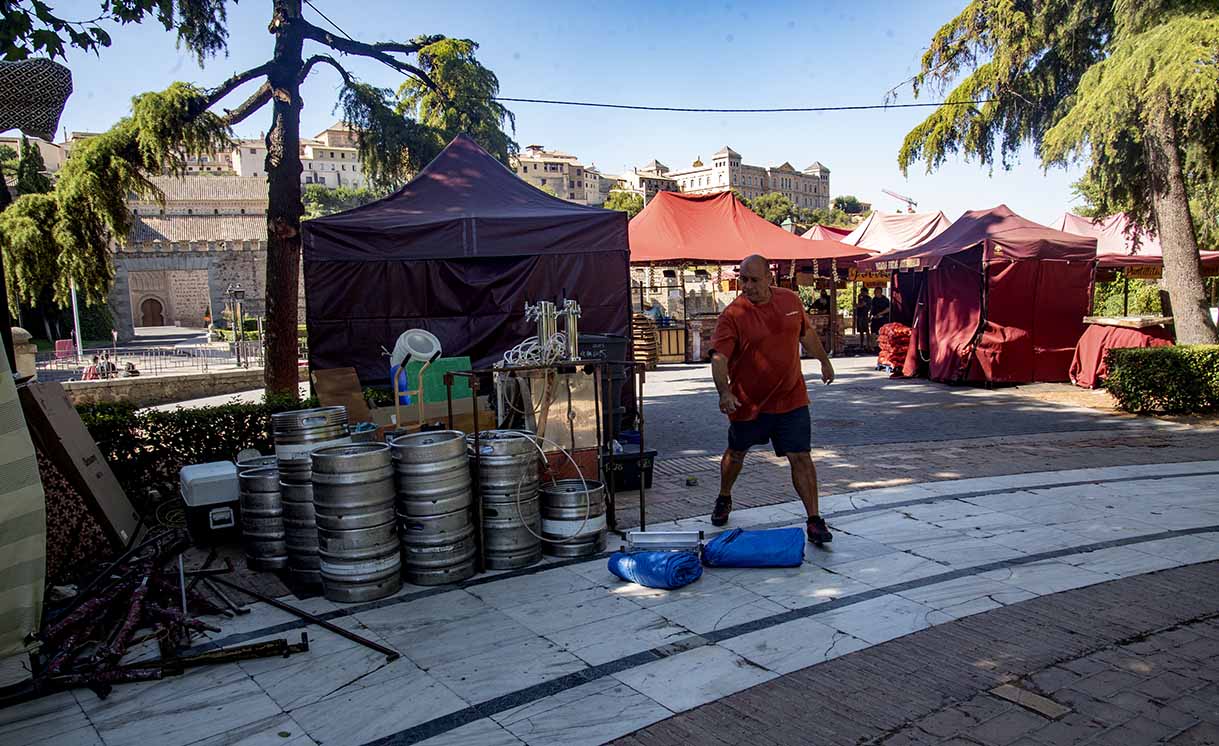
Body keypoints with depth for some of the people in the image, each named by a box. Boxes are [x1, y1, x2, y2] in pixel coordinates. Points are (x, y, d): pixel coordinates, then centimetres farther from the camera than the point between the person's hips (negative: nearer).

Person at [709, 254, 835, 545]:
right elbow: (719, 358, -25)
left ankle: (815, 521, 3)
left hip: (791, 398, 2)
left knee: (801, 457, -4)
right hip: (747, 401, -1)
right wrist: (724, 392, -40)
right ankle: (724, 499, 43)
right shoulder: (732, 315, -16)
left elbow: (806, 333, 17)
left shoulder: (790, 300, -1)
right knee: (736, 453, 18)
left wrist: (824, 361, 27)